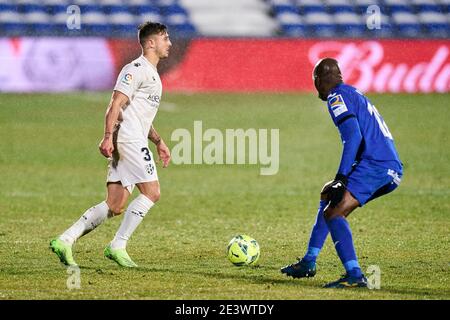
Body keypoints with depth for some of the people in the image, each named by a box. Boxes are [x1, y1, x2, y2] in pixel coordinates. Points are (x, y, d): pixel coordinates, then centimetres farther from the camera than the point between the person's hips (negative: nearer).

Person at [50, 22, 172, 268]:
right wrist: (108, 137, -25)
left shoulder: (151, 73, 24)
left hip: (133, 141, 10)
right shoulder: (136, 69, -8)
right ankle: (118, 246, -9)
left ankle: (65, 241, 0)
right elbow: (116, 103, -16)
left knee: (115, 206, 3)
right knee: (151, 192, -11)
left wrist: (158, 141, 29)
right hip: (129, 139, -10)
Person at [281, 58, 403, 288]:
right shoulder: (356, 95, 27)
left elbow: (354, 136, -16)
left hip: (375, 164, -10)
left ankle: (355, 276, -29)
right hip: (392, 168, 10)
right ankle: (308, 263, 28)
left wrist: (341, 177, -19)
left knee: (333, 213, -17)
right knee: (328, 196, 25)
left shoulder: (337, 96, -2)